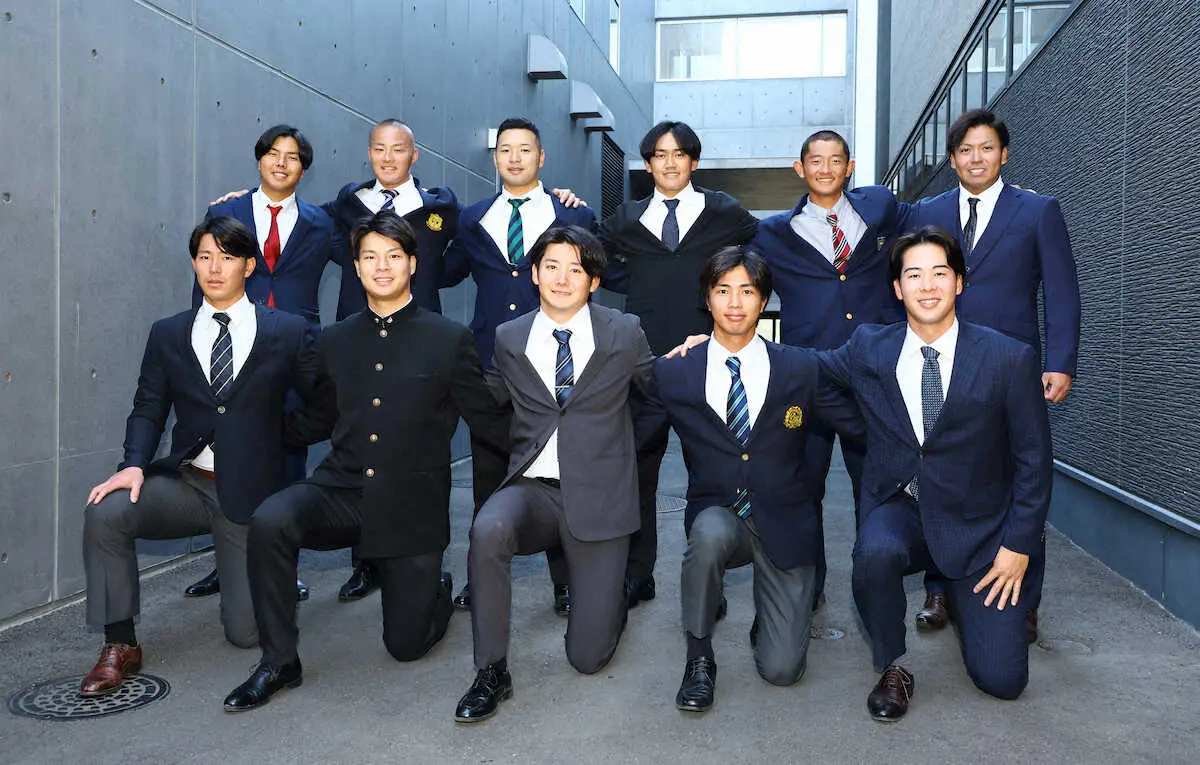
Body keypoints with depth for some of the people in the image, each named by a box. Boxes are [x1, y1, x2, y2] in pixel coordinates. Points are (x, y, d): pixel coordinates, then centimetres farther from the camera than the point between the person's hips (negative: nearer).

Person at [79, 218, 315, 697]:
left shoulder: (288, 332, 0)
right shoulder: (168, 334, 8)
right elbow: (149, 408, 2)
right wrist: (134, 465, -15)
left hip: (252, 493, -2)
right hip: (185, 484, 2)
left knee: (246, 632, -3)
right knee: (105, 512, -28)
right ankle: (120, 645, -11)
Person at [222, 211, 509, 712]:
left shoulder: (448, 339, -1)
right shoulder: (335, 342, 9)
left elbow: (486, 419, 4)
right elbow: (316, 423, 18)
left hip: (412, 507, -2)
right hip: (341, 491, 3)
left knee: (407, 644, 0)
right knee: (269, 521, -29)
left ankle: (436, 592, 37)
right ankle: (278, 663, -11)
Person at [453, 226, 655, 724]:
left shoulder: (625, 334, 1)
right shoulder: (509, 338, 6)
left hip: (598, 497, -1)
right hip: (532, 489, 2)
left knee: (588, 656, -6)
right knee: (488, 529, -36)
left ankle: (605, 594, 31)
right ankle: (491, 672, -17)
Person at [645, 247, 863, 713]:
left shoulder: (803, 369, 0)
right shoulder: (673, 375, 0)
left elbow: (862, 426, 3)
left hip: (784, 522, 0)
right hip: (717, 514, 0)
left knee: (781, 669, -9)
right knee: (711, 531, -38)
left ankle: (771, 612, 28)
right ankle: (699, 656, -13)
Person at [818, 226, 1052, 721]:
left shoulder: (1011, 359, -8)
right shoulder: (868, 350, -2)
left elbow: (1033, 461, -2)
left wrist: (1019, 546, -7)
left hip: (976, 522, 0)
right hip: (898, 506, 1)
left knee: (1002, 680, -6)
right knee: (875, 551, -36)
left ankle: (960, 595, 27)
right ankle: (893, 669, -7)